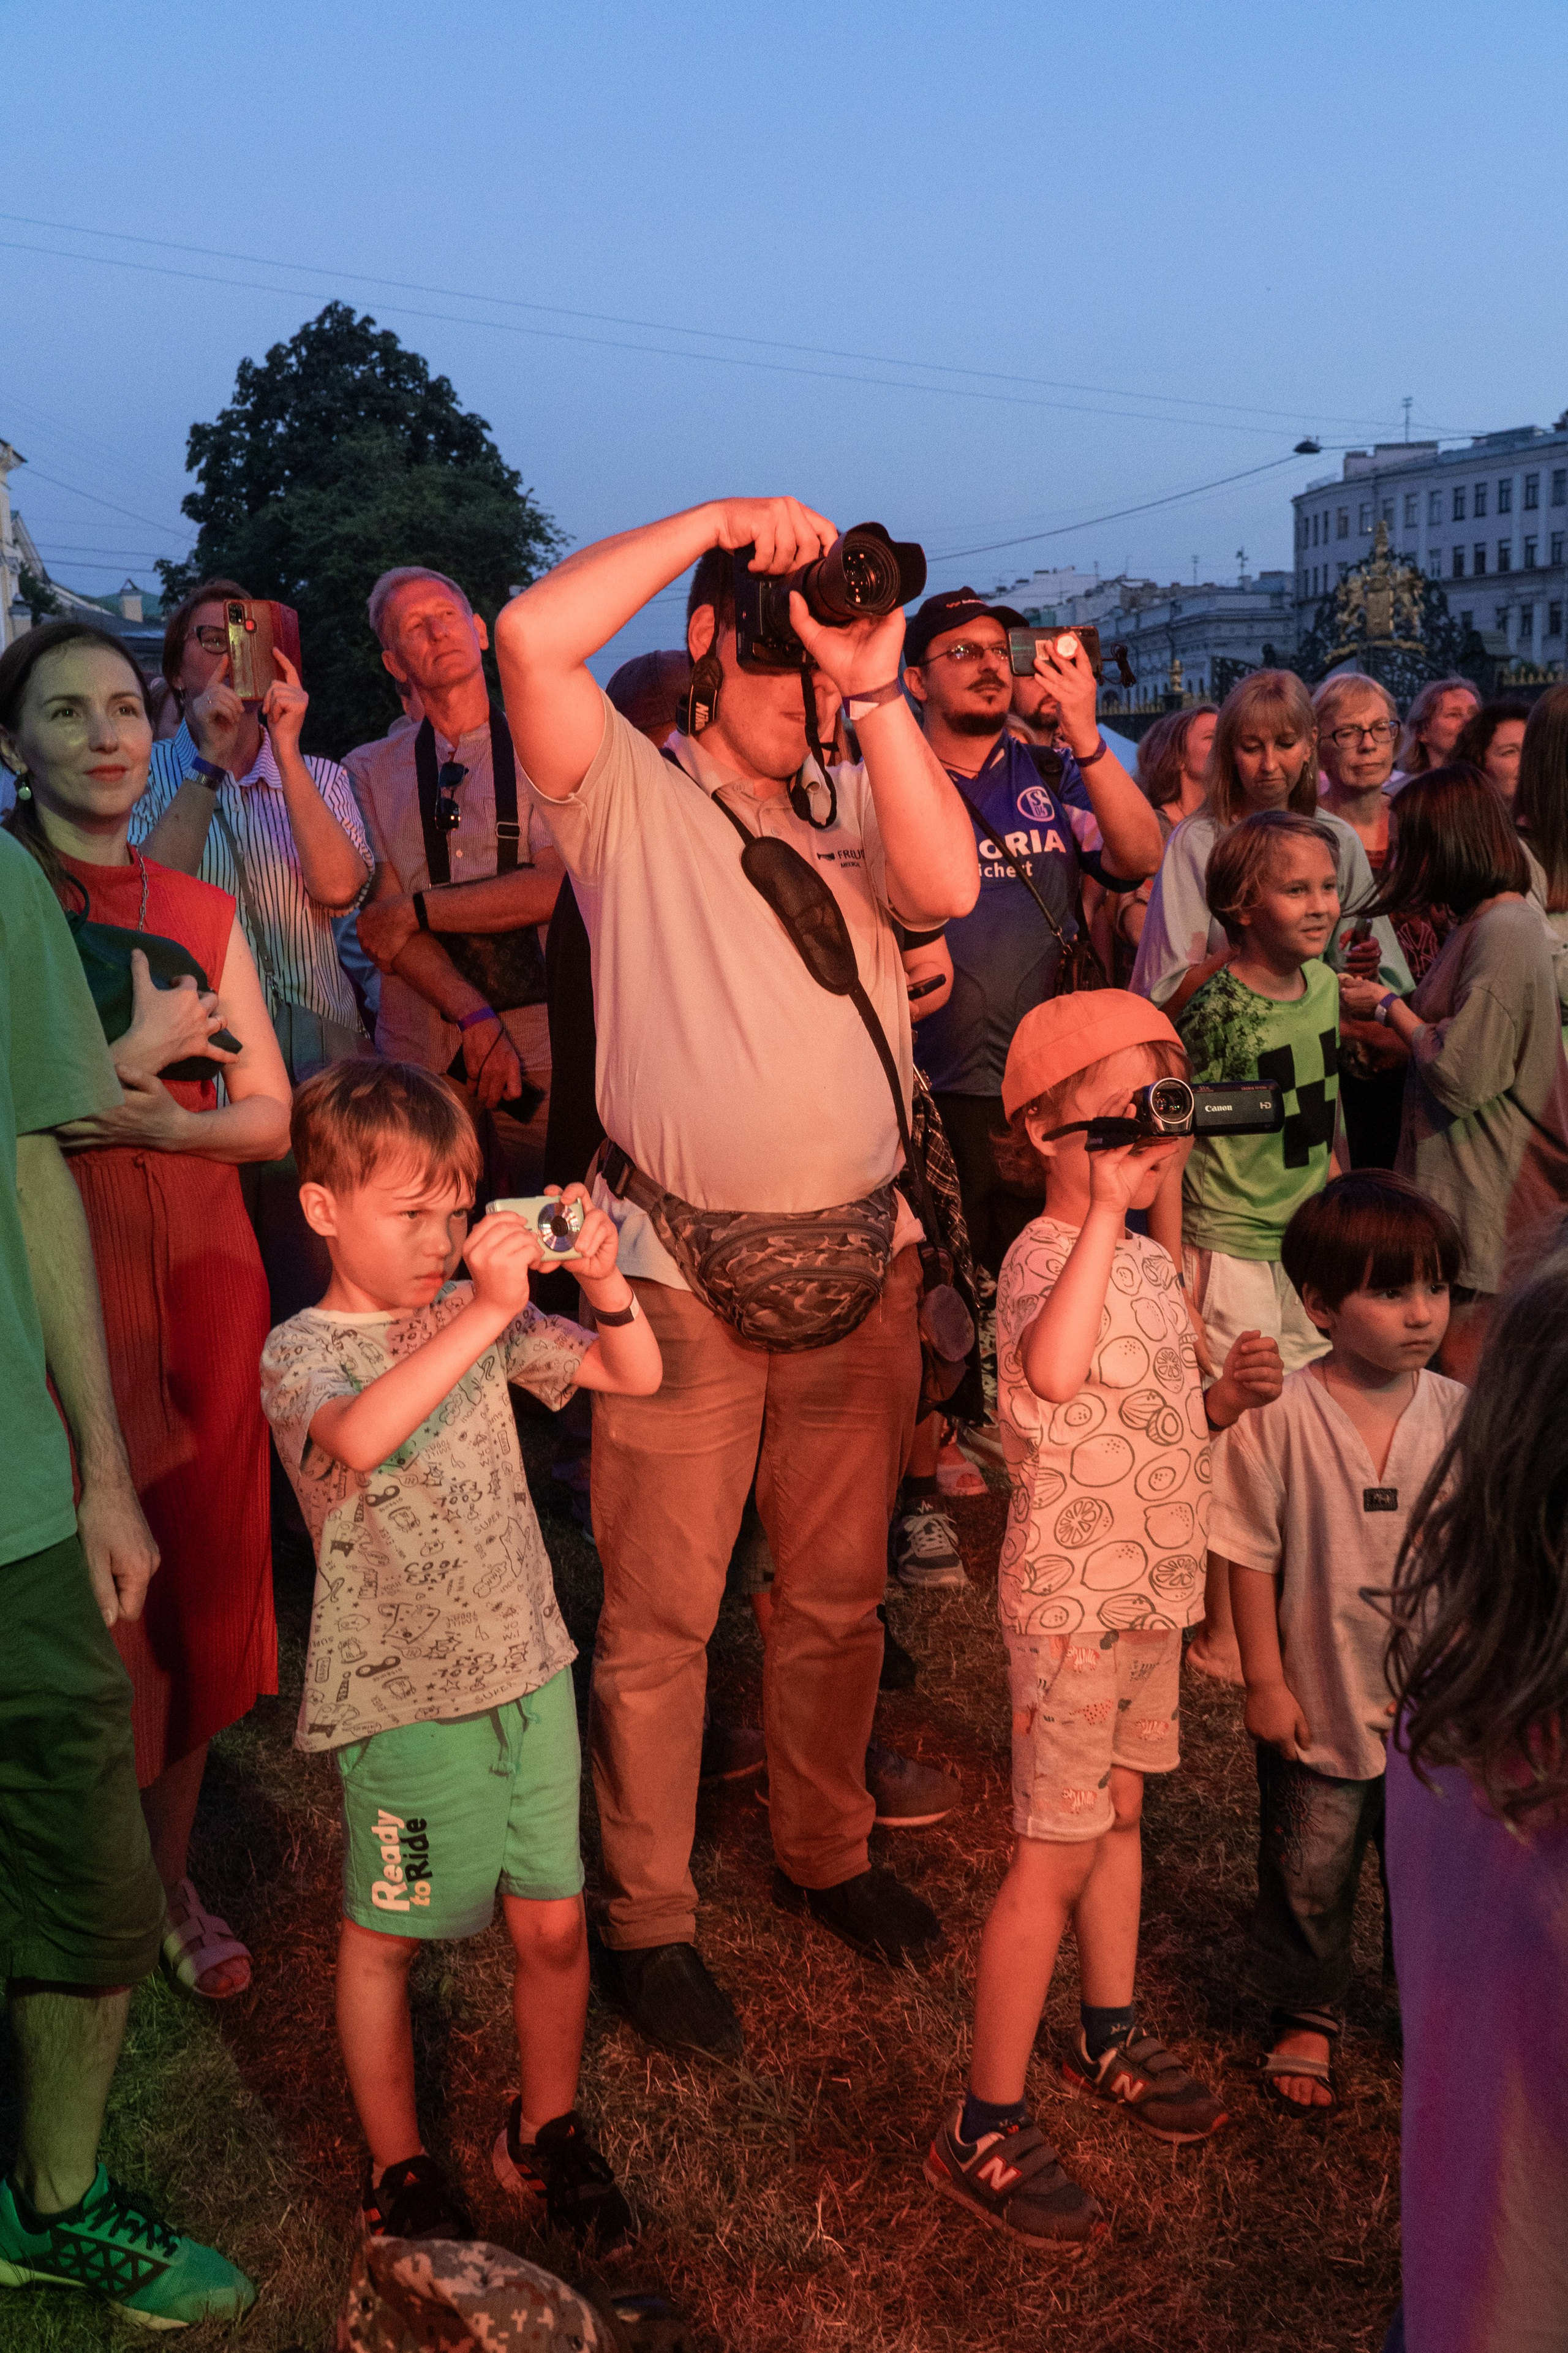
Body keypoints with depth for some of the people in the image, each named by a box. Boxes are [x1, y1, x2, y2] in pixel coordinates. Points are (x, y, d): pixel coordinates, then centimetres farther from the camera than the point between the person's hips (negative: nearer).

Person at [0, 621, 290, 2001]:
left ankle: (173, 1880, 28)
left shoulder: (203, 913, 10)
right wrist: (136, 1049, -14)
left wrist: (165, 1123, -11)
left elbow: (270, 1114, 7)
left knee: (204, 1590, 9)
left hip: (205, 1282, 4)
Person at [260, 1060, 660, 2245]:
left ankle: (547, 2132, 37)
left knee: (553, 1925, 13)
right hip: (403, 1696, -4)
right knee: (384, 1937, 14)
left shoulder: (479, 1316, 2)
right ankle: (401, 2169, 35)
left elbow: (639, 1374, 1)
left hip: (531, 1668, 4)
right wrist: (484, 1311, -40)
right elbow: (359, 1436, -36)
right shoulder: (304, 1351, -12)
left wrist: (603, 1280, -18)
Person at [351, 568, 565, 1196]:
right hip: (419, 1057, 2)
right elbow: (378, 919, -1)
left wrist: (415, 909, -6)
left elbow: (555, 888, -9)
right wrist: (475, 1018, -14)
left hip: (540, 1054, -1)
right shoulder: (372, 771, 10)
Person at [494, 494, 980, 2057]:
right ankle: (648, 1917, 22)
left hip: (860, 1259, 5)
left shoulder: (853, 805, 13)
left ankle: (824, 1852, 37)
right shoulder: (631, 795, 0)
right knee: (660, 1617, 5)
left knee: (836, 1592, 17)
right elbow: (532, 637, -17)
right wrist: (716, 518, -11)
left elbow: (947, 886, -8)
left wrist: (877, 693, -11)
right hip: (684, 1271, -4)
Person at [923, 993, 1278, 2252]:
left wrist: (1230, 1395, -2)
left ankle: (1112, 2037, 42)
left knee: (1121, 1811, 22)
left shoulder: (1150, 1260, 8)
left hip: (1155, 1586, 8)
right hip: (1072, 1598, -8)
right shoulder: (1046, 1255, -21)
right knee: (1059, 1853, 0)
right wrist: (1106, 1204, -40)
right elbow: (1056, 1371, -45)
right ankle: (986, 2131, 14)